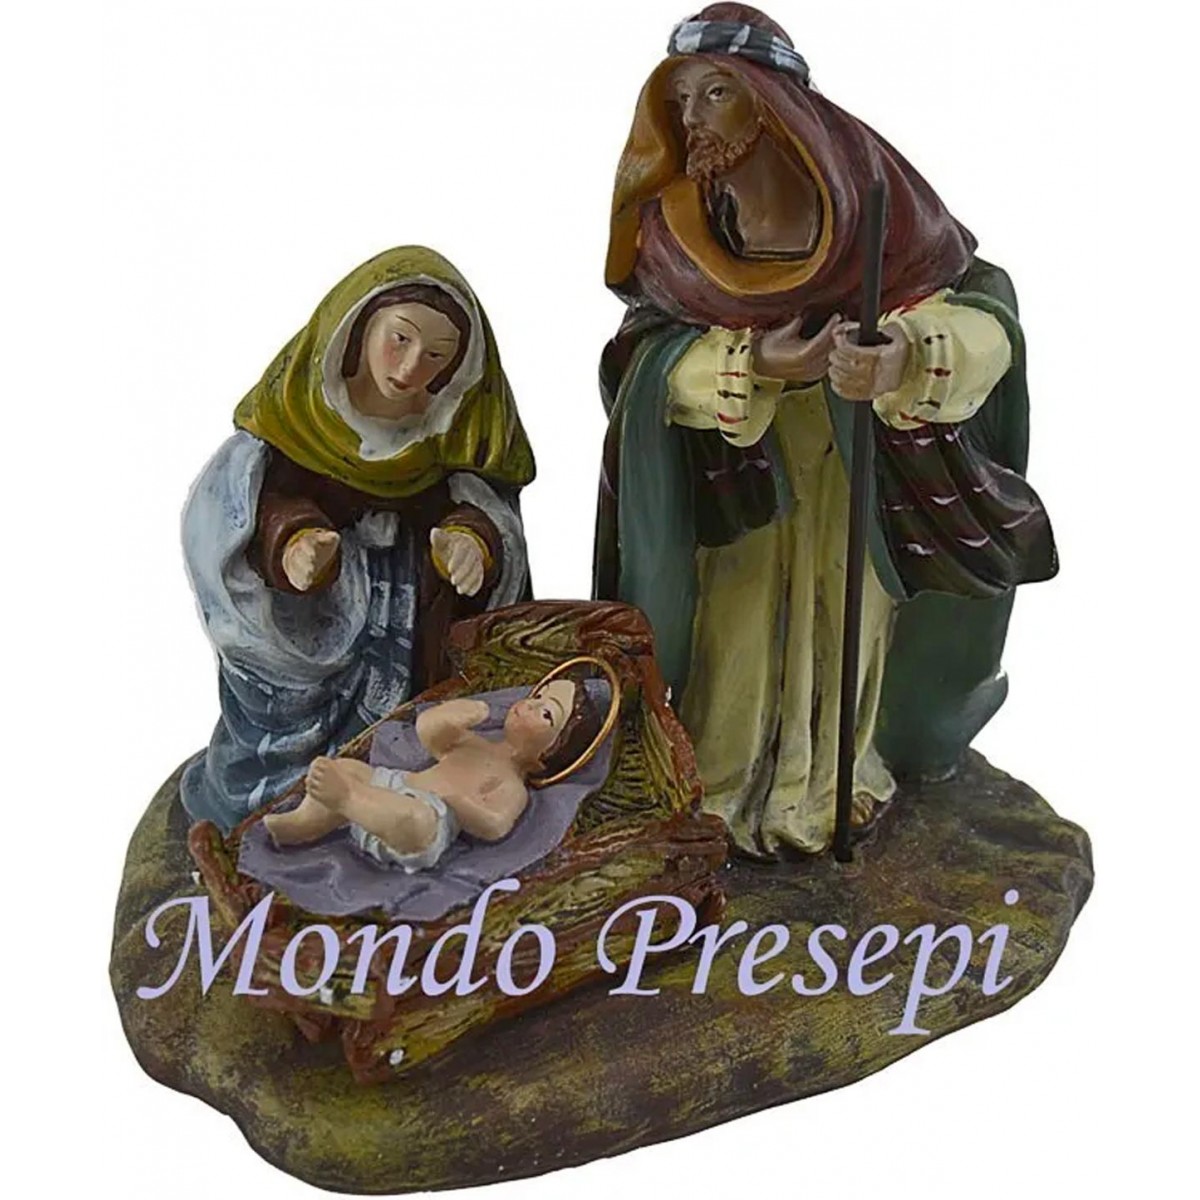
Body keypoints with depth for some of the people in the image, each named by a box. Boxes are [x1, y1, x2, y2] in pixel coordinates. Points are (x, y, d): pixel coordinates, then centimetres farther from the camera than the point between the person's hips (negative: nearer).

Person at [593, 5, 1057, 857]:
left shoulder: (863, 187, -15)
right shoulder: (674, 222, -6)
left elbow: (984, 312, -21)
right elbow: (649, 350, -12)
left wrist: (904, 359, -43)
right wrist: (750, 368, -31)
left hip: (861, 460, -1)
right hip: (734, 467, 2)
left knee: (849, 614, -2)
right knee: (738, 616, 0)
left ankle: (833, 785, 13)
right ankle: (725, 785, 14)